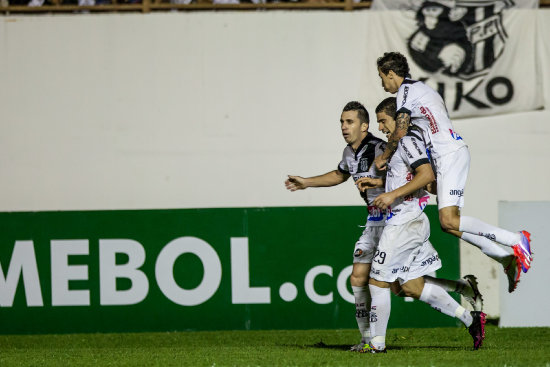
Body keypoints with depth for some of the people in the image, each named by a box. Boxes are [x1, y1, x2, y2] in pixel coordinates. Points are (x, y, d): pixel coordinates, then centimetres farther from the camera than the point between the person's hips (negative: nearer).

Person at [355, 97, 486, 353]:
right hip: (411, 223, 10)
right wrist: (374, 183, 18)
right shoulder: (400, 144, 20)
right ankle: (470, 318, 13)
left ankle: (377, 343, 1)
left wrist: (393, 195, -23)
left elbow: (426, 175, -23)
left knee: (378, 281, -4)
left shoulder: (408, 140, -11)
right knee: (412, 286, 11)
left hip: (404, 223, -10)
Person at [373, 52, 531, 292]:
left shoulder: (406, 90, -5)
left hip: (451, 155, -10)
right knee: (449, 224, 5)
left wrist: (383, 157, 2)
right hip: (451, 154, 10)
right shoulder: (420, 88, 26)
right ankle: (508, 260, 1)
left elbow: (400, 131, -14)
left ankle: (516, 241, -19)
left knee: (449, 220, -18)